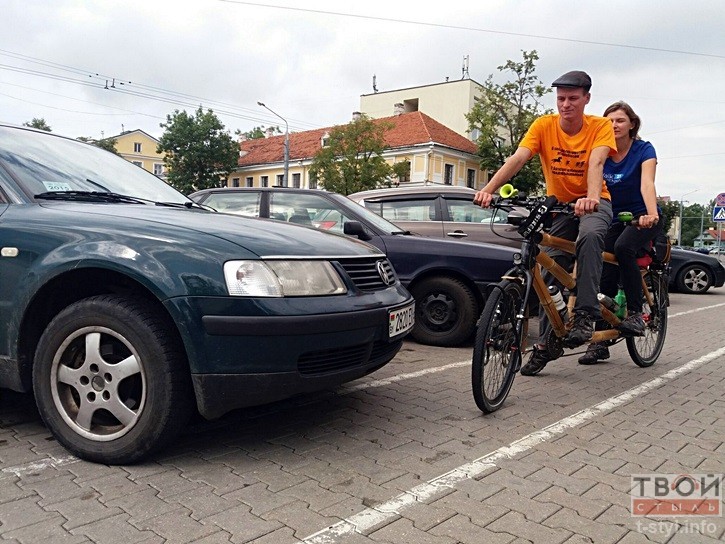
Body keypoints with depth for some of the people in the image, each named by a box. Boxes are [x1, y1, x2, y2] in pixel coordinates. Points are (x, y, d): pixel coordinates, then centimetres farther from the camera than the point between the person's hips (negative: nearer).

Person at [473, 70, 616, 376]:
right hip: (558, 204, 2)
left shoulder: (600, 126, -13)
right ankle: (545, 343, 10)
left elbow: (596, 163, -31)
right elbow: (517, 158, -25)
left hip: (593, 202, -2)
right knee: (552, 272, 0)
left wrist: (592, 197, -51)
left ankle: (585, 315, -29)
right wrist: (489, 188, -41)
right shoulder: (544, 125, -11)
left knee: (590, 235, -36)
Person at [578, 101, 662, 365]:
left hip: (643, 218, -3)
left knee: (623, 247, -35)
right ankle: (599, 341, 0)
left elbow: (647, 184, -28)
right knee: (605, 278, -9)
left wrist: (651, 214, -46)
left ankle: (635, 314, -23)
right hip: (614, 219, 3)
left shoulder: (643, 150, -11)